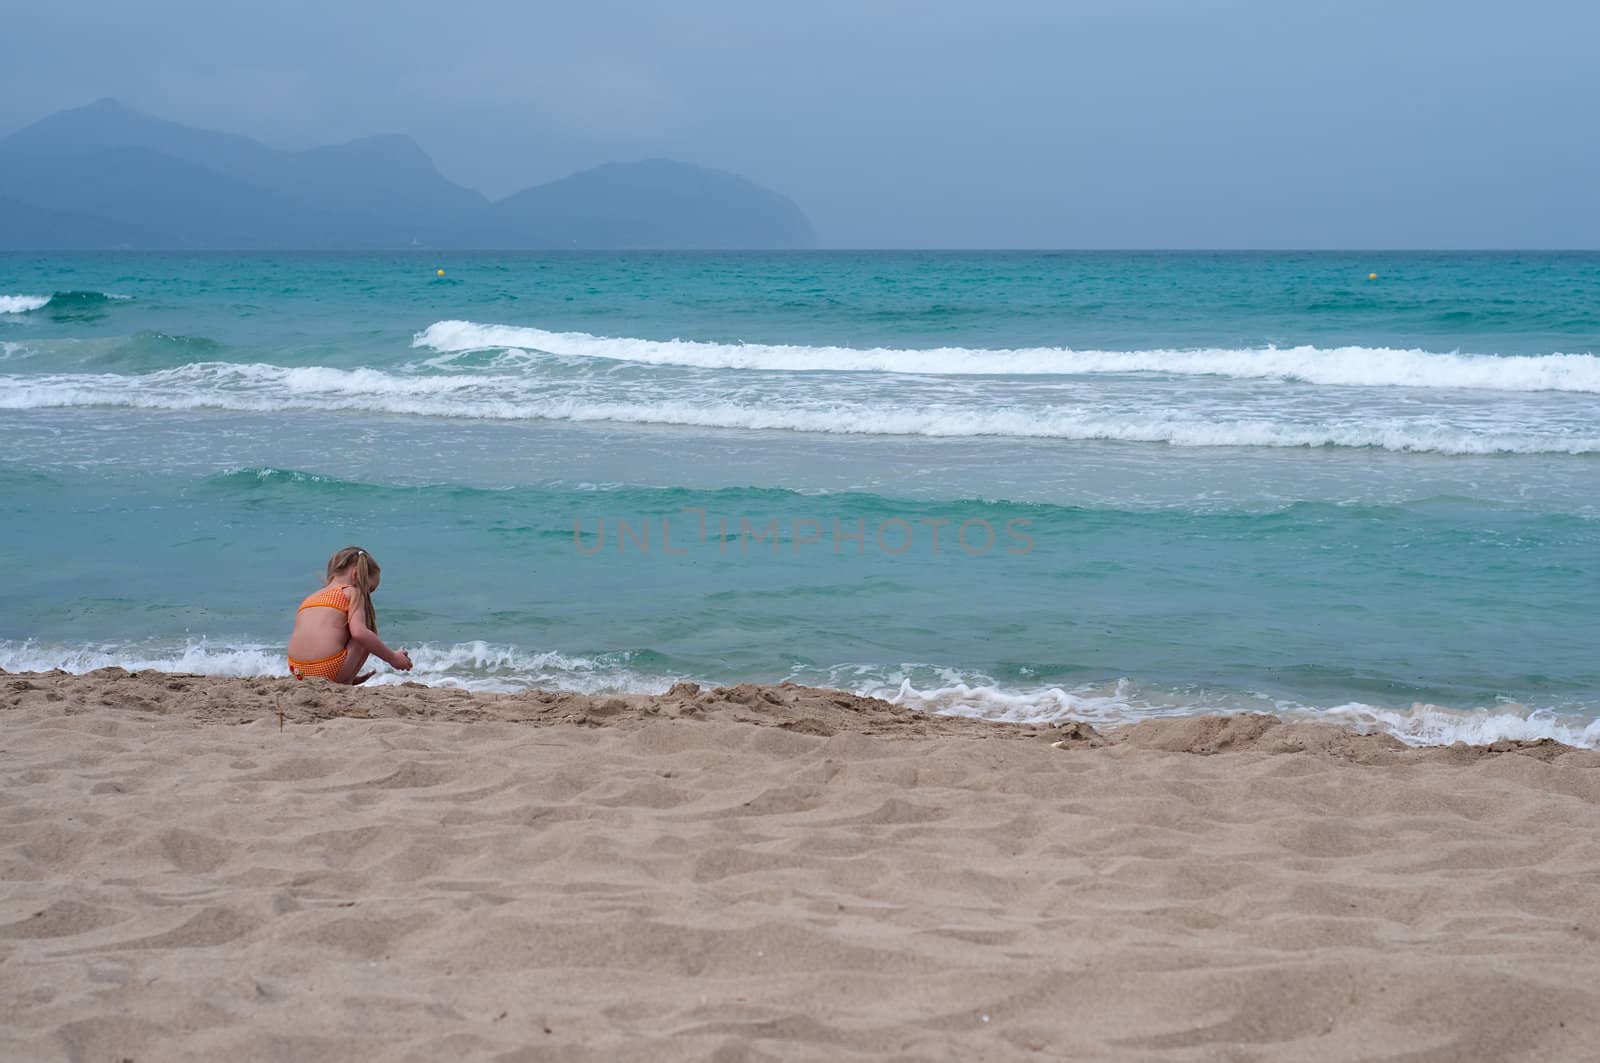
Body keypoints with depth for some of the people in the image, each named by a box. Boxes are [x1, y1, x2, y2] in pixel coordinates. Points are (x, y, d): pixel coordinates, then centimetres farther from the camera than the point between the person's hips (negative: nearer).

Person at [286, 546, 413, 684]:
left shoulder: (310, 599, 25)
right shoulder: (352, 592, 6)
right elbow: (359, 632, -11)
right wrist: (392, 658, -2)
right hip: (330, 672, -7)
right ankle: (345, 684, 9)